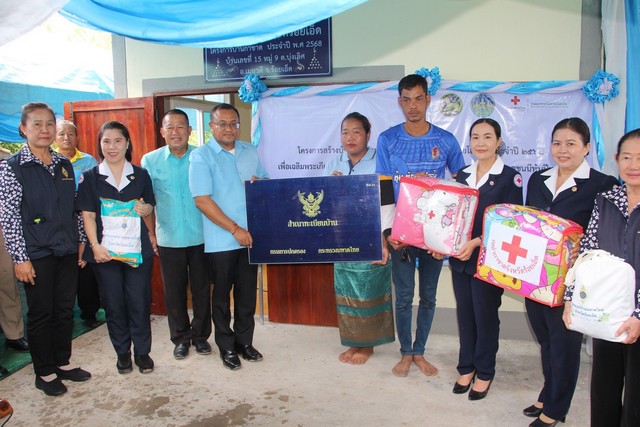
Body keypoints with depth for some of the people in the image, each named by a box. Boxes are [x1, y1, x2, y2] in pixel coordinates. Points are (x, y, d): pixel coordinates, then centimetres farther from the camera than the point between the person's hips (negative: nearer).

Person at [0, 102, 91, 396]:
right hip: (37, 255, -5)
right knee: (41, 313, 7)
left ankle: (63, 363, 31)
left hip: (67, 252, 5)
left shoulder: (64, 165, 8)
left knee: (65, 310, 14)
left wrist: (80, 243, 11)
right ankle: (45, 373, 23)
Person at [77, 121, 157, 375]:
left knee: (140, 302, 2)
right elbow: (88, 215, 0)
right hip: (105, 251, 0)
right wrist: (95, 245, -12)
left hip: (138, 249, 0)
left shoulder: (140, 175, 7)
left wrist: (145, 210, -11)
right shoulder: (90, 178, 4)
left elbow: (150, 211, 13)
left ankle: (142, 351, 19)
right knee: (113, 304, 7)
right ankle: (122, 352, 24)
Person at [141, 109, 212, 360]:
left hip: (200, 237, 0)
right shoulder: (150, 160, 2)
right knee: (174, 291, 10)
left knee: (201, 289, 9)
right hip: (169, 239, 1)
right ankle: (181, 338, 28)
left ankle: (200, 335, 28)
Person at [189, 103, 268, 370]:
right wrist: (235, 229, -16)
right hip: (221, 241, -4)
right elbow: (202, 200, -13)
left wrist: (260, 183, -6)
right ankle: (226, 347, 23)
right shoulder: (201, 156, -6)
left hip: (250, 236, 5)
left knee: (247, 293, 12)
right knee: (222, 295, 8)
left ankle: (244, 341, 28)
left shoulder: (250, 152, 11)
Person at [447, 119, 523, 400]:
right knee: (464, 313, 13)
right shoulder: (462, 176, 9)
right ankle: (466, 367, 30)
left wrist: (477, 242, -21)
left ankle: (484, 372, 26)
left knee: (485, 315, 8)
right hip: (460, 257, 5)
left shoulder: (509, 177, -6)